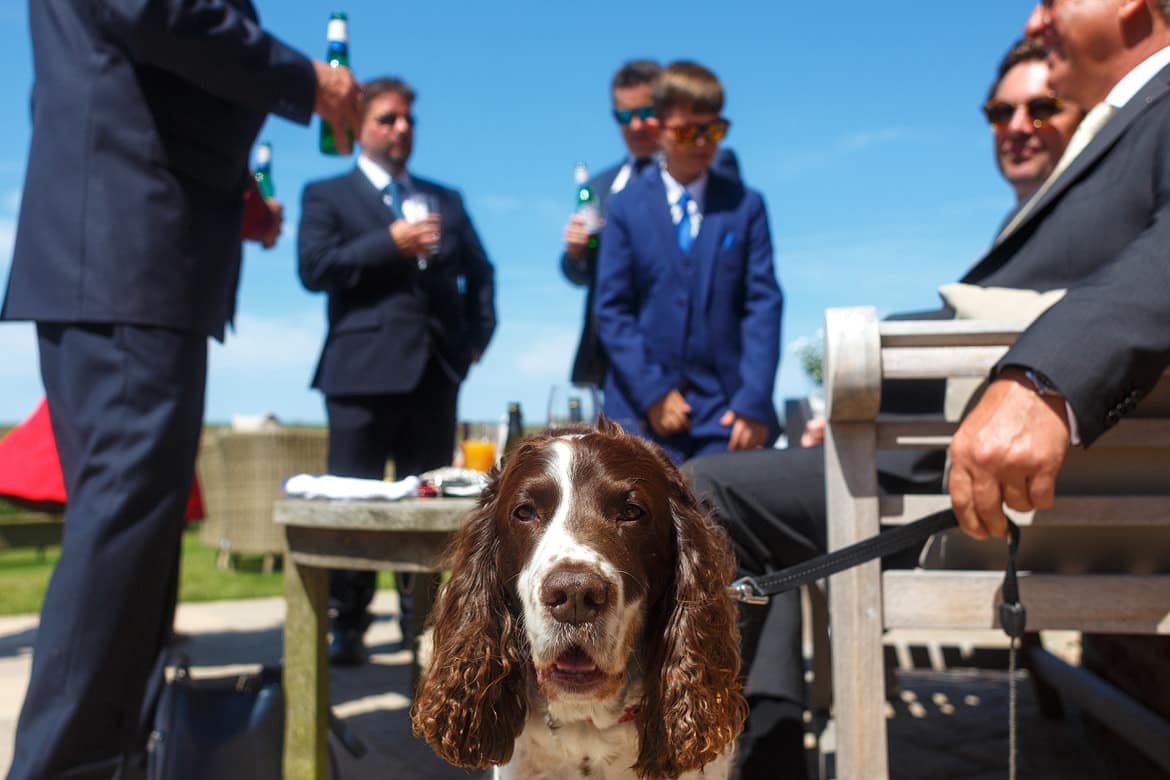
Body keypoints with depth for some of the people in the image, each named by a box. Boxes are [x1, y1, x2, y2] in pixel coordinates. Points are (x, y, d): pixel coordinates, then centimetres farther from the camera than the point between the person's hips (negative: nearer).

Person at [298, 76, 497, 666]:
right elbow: (314, 267, -7)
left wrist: (478, 334, 8)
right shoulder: (326, 195, 8)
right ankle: (345, 624, 10)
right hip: (363, 368, -3)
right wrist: (389, 243, -15)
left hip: (435, 368, 4)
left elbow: (478, 271, 22)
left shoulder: (445, 199, 20)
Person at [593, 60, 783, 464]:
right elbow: (611, 309, 1)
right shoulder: (626, 206, 5)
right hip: (644, 410, 0)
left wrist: (754, 402, -8)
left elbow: (764, 304, 1)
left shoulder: (745, 205, 7)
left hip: (726, 413, 1)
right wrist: (652, 392, -9)